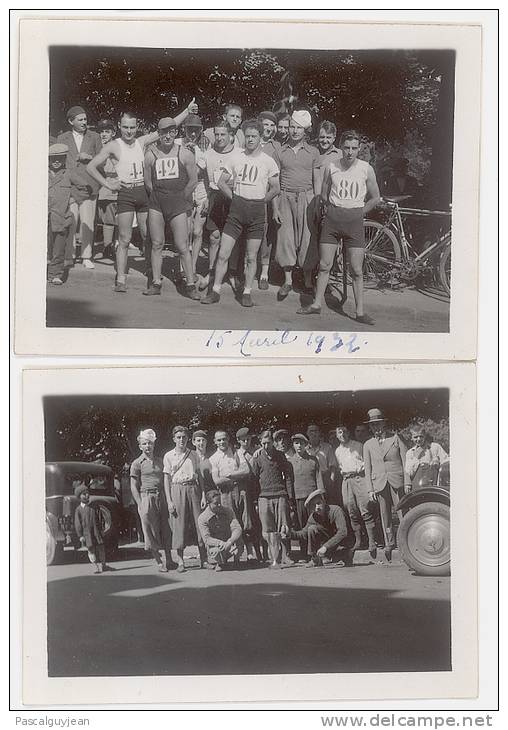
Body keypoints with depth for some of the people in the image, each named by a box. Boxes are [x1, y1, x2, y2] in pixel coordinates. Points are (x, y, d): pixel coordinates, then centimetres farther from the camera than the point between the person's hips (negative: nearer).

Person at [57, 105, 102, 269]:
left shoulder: (94, 137, 11)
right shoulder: (62, 138, 11)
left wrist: (89, 157, -6)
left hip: (88, 186, 0)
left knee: (87, 223, -4)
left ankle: (86, 257, 2)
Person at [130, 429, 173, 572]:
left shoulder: (159, 460, 14)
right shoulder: (137, 463, 0)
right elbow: (134, 486, -2)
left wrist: (168, 499, 8)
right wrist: (140, 504, -10)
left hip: (161, 498, 4)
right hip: (146, 497, -4)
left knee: (166, 529, 4)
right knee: (151, 530, 0)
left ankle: (168, 560, 13)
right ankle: (159, 562, 7)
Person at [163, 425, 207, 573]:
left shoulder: (194, 455, 12)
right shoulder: (169, 456, 5)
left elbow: (199, 475, 13)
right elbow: (166, 479, 2)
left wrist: (203, 495, 4)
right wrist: (169, 501, -5)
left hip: (193, 489, 2)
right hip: (177, 490, -2)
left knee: (199, 523, -1)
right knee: (179, 524, -4)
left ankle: (204, 560, 4)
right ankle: (180, 562, 1)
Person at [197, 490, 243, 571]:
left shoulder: (228, 512, -5)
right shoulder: (202, 518, -12)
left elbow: (237, 529, -16)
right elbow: (207, 539, -18)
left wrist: (230, 542, -36)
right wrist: (221, 543, -37)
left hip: (229, 546, 2)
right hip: (214, 546, -2)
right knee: (218, 551, -37)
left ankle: (236, 558, 0)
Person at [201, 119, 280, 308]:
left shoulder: (268, 161, 0)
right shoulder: (236, 158, 5)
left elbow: (275, 189, 5)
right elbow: (222, 182, 13)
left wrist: (259, 203, 2)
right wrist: (235, 198, 6)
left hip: (257, 211, -2)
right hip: (236, 210, 2)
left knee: (251, 257, 4)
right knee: (223, 254, -1)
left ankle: (247, 293, 14)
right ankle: (215, 291, 7)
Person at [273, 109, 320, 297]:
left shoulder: (313, 152, 6)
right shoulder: (280, 151, 6)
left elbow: (317, 181, 7)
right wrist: (275, 207, -2)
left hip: (306, 198, -1)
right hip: (285, 198, 1)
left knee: (307, 239, -2)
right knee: (285, 237, -2)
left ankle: (308, 281, 8)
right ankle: (287, 280, 8)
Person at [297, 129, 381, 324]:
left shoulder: (366, 169, -3)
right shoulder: (331, 167, 1)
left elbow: (375, 198, 8)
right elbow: (324, 195, 15)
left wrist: (358, 213, 8)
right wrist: (334, 210, 11)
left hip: (355, 219, -2)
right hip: (332, 218, 2)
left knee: (356, 270, -2)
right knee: (324, 265, 5)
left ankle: (360, 312, 3)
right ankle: (316, 304, 16)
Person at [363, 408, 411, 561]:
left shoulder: (396, 439, 6)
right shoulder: (368, 445, 11)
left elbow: (406, 461, 4)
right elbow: (367, 469, 11)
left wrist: (407, 482, -4)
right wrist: (370, 489, 2)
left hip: (397, 482, -2)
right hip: (379, 484, 2)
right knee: (385, 515, 3)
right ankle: (389, 543, 12)